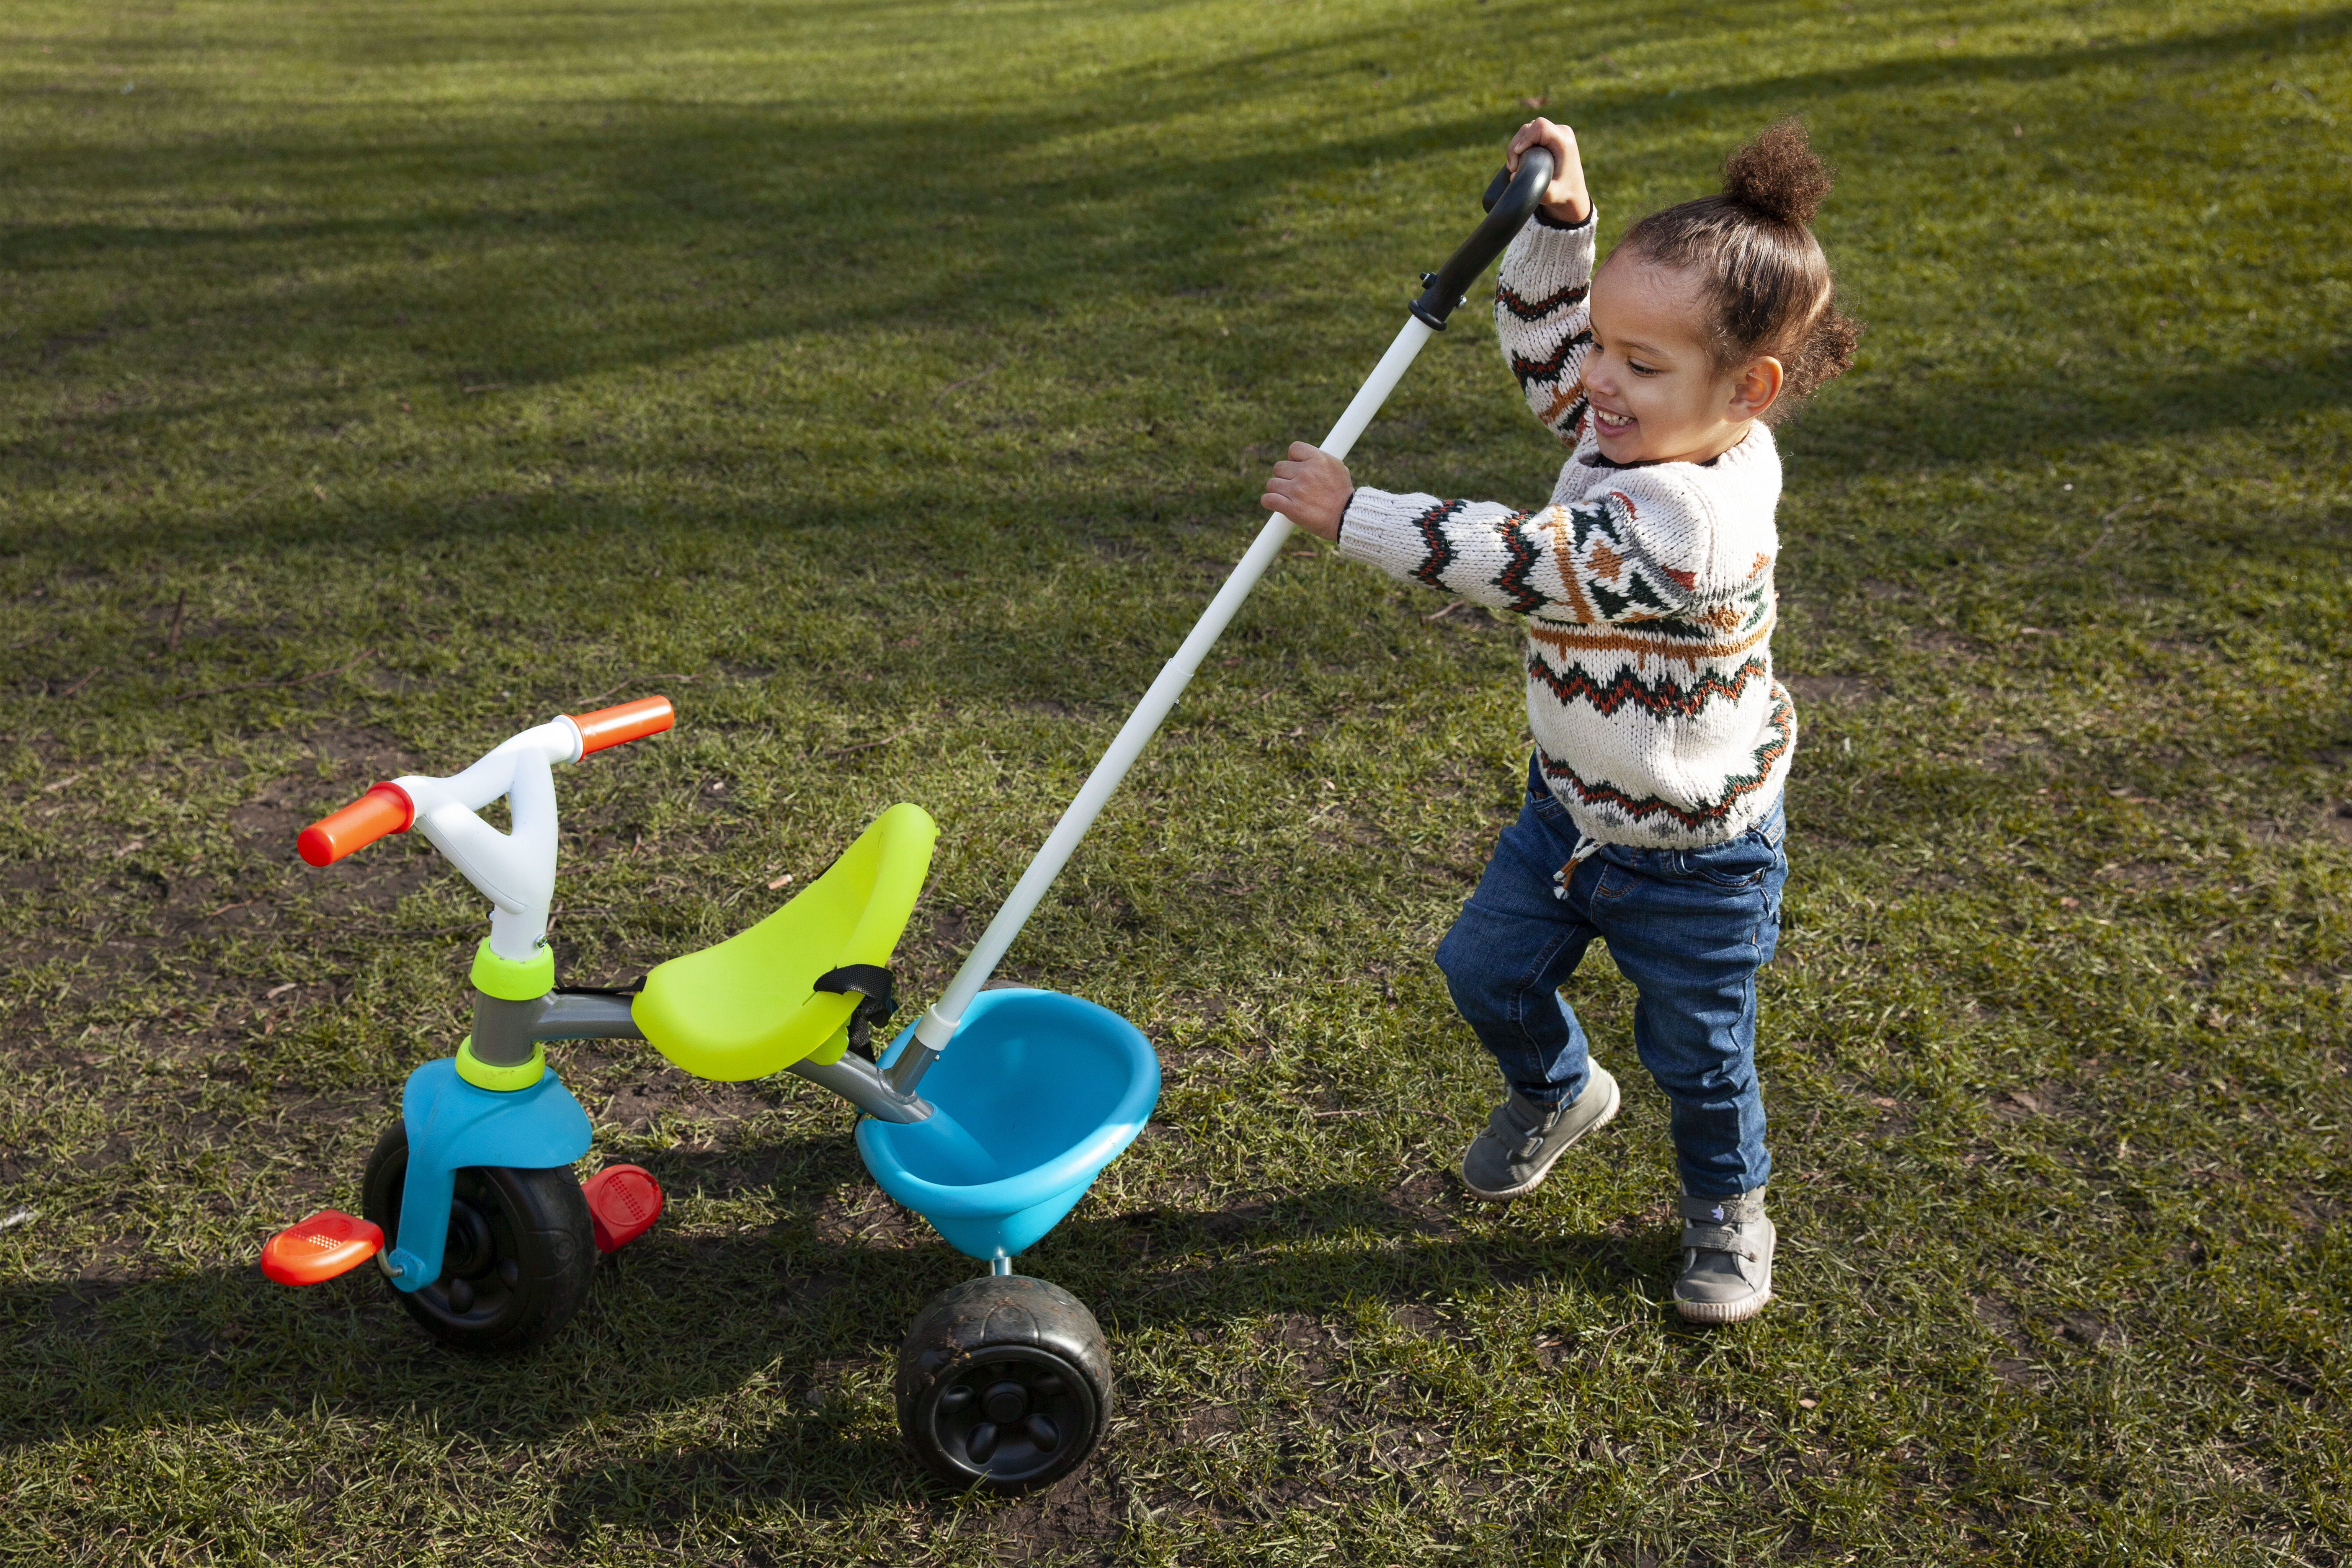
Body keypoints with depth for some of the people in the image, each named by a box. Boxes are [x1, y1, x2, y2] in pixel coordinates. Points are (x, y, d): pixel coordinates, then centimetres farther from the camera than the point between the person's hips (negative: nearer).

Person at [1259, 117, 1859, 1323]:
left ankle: (1728, 1203, 43)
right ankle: (1557, 1091, 48)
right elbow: (1546, 342, 7)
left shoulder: (1689, 522, -37)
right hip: (1572, 808, 8)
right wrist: (1557, 221, -8)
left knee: (1696, 1054, 13)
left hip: (1691, 856, -8)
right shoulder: (1644, 425, -9)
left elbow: (1517, 564, -37)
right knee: (1487, 967, 17)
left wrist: (1353, 519, -32)